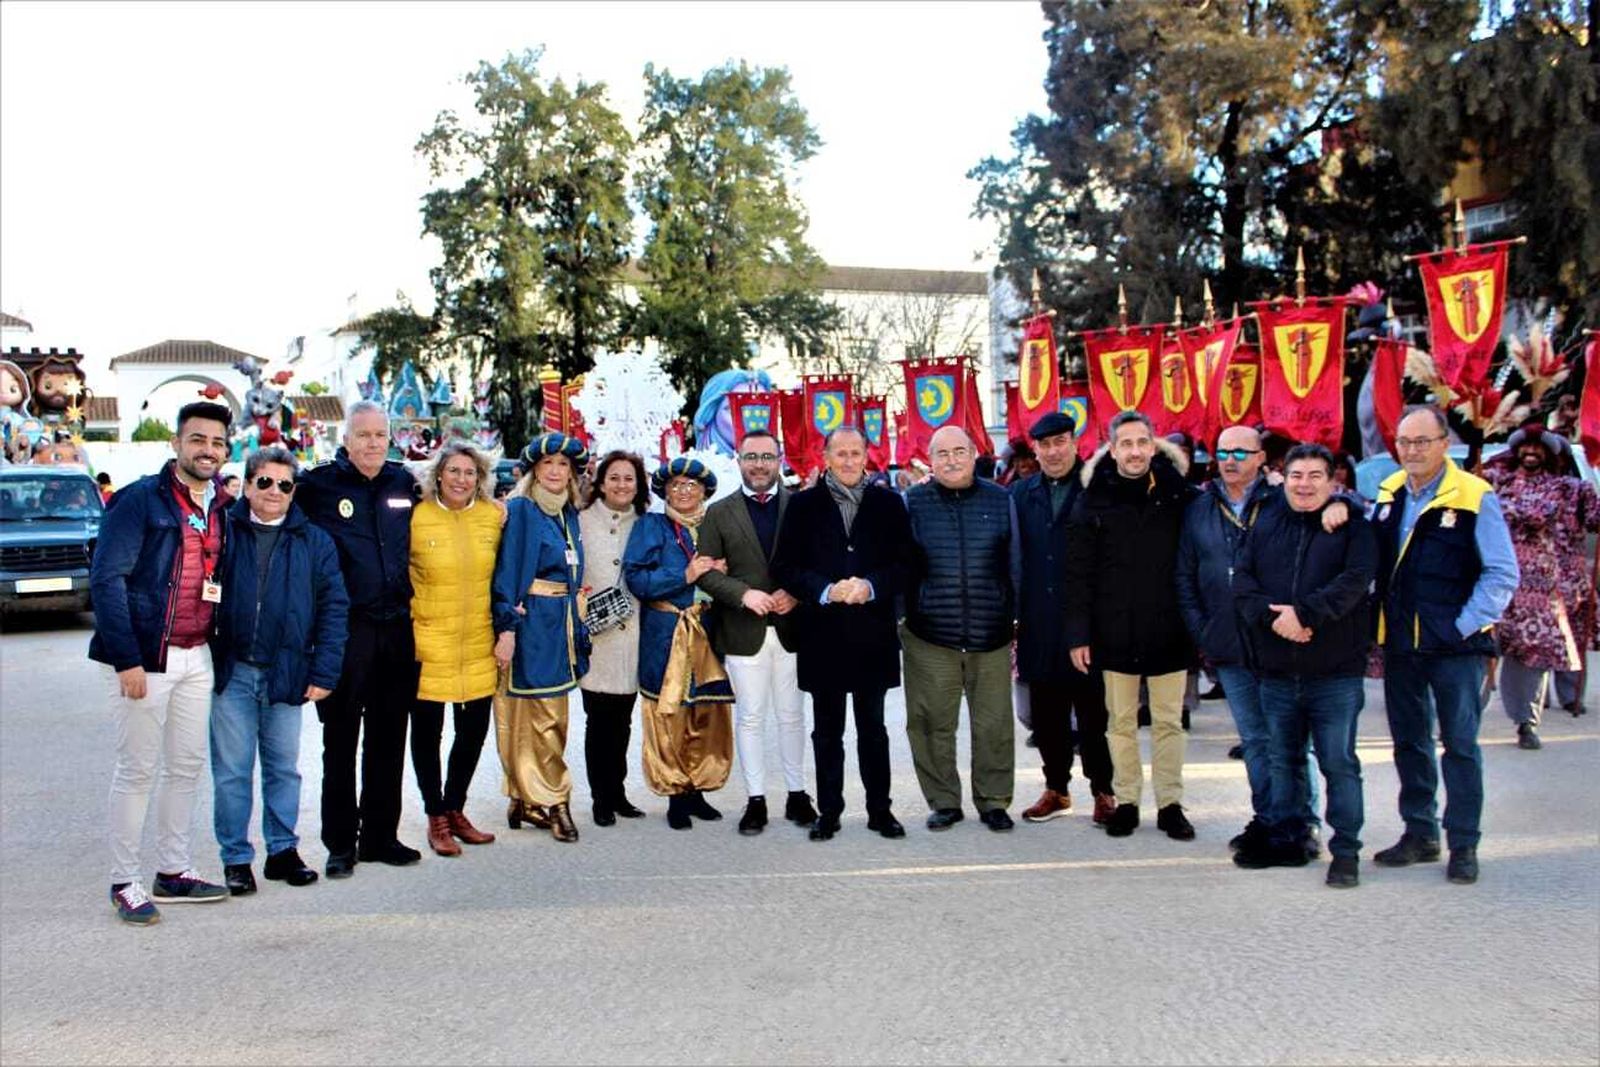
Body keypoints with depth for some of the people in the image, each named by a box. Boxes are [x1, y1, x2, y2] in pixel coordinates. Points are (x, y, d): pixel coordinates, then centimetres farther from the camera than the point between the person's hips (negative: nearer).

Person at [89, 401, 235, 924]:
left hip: (196, 656, 7)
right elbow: (106, 578, -14)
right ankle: (125, 882, 11)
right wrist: (126, 659, -19)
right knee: (138, 770, 0)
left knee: (187, 766, 13)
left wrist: (218, 646, 4)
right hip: (146, 655, -7)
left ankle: (174, 871, 24)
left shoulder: (220, 508, 10)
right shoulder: (140, 499, -10)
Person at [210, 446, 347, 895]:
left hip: (286, 673, 1)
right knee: (231, 770, 4)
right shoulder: (223, 531, 2)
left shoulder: (313, 542, 5)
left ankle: (282, 850, 23)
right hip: (231, 672, -1)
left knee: (284, 767, 11)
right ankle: (236, 858, 14)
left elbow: (333, 609, 3)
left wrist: (323, 672, -5)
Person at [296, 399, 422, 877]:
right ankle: (340, 843, 11)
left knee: (388, 740, 11)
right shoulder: (318, 485, -3)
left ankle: (380, 835, 22)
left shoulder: (404, 482, 10)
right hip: (344, 630, -4)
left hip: (397, 630, 4)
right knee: (341, 743, 3)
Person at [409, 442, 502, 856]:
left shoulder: (494, 516, 2)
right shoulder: (417, 517, -7)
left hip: (479, 644, 3)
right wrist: (407, 623, 0)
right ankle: (436, 818, 20)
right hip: (429, 642, -3)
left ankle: (455, 809, 29)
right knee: (427, 732, 6)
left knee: (474, 730, 11)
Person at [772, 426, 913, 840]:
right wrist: (826, 590, -16)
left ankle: (880, 809, 18)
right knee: (827, 728, 9)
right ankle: (828, 810, 17)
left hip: (873, 634, 0)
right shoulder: (803, 505, 3)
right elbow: (784, 567, -1)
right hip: (822, 633, 0)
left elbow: (905, 564, 2)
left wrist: (870, 586, -15)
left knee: (873, 726, 9)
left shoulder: (888, 503, 5)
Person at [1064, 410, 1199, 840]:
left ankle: (1170, 804, 19)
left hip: (1168, 631, 0)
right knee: (1121, 722, 10)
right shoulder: (1094, 500, -3)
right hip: (1115, 632, 0)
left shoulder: (1179, 495, -2)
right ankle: (1126, 802, 21)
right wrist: (1078, 633, -6)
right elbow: (1078, 573, -3)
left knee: (1168, 722, 8)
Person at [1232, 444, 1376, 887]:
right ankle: (1286, 838, 27)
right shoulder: (1265, 526, 10)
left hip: (1335, 672, -4)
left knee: (1339, 763, 0)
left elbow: (1355, 580, -15)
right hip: (1277, 670, 4)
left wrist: (1303, 613, -22)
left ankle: (1346, 850, 9)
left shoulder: (1352, 527, 0)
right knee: (1282, 760, 14)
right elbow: (1242, 581, 1)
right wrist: (1272, 617, -16)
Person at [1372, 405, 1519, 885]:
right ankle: (1420, 834, 25)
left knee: (1460, 744, 2)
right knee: (1408, 742, 13)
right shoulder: (1387, 494, 6)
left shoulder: (1474, 497, -10)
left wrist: (1465, 628, -13)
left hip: (1455, 646, -5)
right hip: (1400, 645, 5)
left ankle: (1464, 845, 12)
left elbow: (1502, 575, -9)